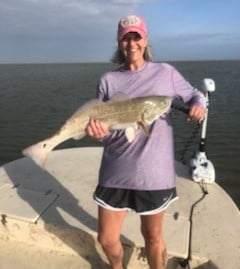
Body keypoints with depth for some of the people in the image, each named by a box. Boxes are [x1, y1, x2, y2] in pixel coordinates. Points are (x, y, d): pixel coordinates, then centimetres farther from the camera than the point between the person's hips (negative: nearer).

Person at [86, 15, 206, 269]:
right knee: (106, 238, 15)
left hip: (154, 172, -1)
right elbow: (101, 122, 2)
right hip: (115, 173, 2)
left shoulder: (165, 72, 0)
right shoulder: (108, 80, 3)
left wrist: (198, 105, -12)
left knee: (152, 235, 17)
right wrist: (99, 131, -22)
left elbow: (194, 95, 11)